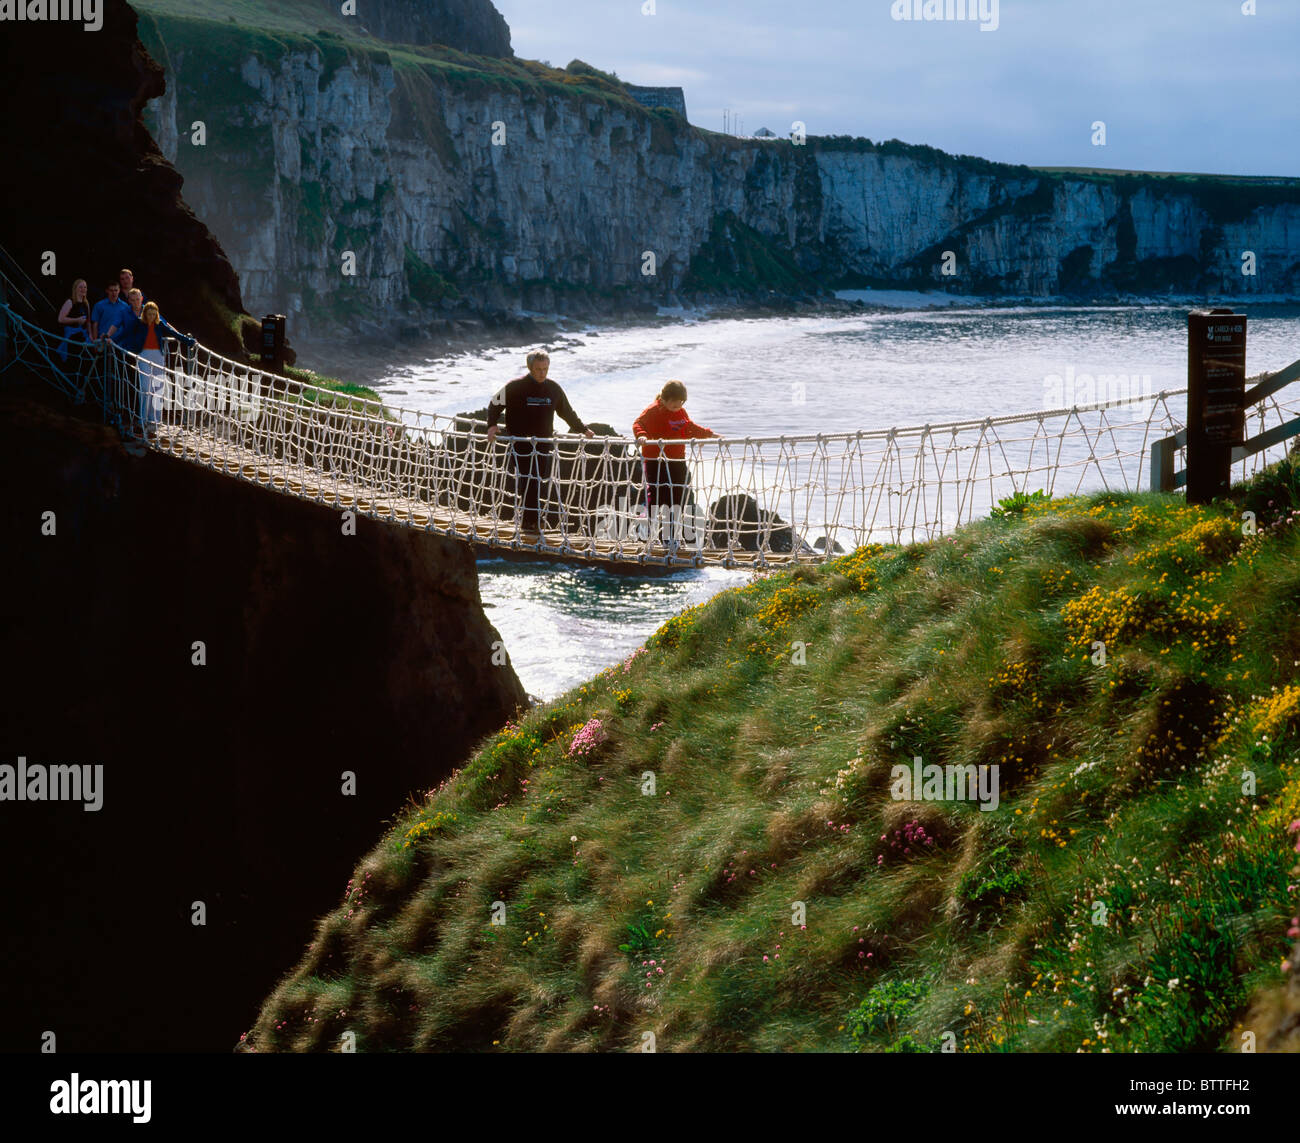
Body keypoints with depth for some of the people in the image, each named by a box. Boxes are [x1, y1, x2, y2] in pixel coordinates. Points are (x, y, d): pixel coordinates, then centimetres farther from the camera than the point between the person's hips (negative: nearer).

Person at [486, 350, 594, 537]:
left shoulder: (553, 389, 8)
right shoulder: (515, 387, -5)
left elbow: (568, 413, 22)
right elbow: (494, 405, 4)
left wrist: (583, 430, 23)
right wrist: (492, 425, -10)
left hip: (544, 442, 4)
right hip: (520, 442, -4)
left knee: (540, 482, 2)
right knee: (529, 481, -12)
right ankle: (531, 524, -11)